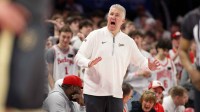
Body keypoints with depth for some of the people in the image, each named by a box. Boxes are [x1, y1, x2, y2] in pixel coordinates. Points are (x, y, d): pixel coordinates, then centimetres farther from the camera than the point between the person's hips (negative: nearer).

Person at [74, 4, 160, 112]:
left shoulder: (128, 41, 9)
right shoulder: (95, 35, -1)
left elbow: (139, 60, 16)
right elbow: (78, 57, -4)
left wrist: (149, 65, -6)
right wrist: (89, 63, -26)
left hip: (116, 93, 3)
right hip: (94, 91, -3)